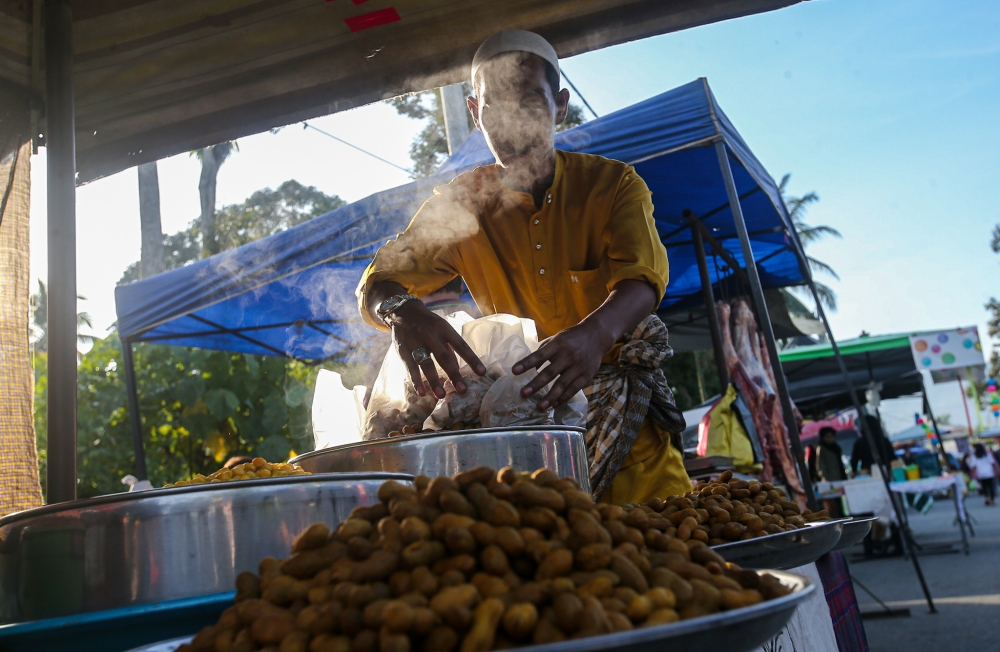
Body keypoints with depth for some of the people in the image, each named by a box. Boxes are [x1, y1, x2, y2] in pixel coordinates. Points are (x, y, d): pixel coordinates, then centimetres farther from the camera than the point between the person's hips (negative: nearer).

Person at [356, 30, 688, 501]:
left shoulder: (613, 184, -3)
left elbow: (642, 277, -20)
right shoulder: (458, 205, 1)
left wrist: (596, 331, -44)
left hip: (626, 415, 0)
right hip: (520, 410, 1)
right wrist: (402, 311, -33)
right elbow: (376, 286, -7)